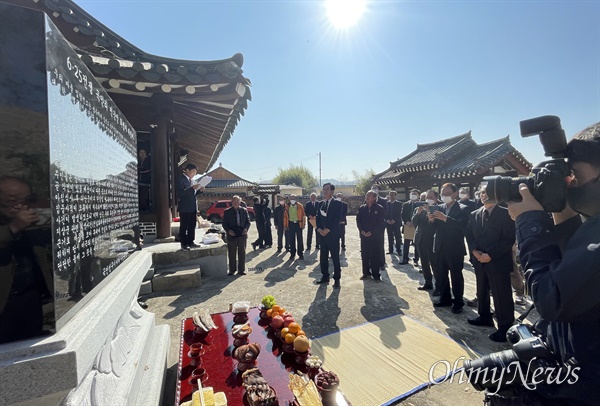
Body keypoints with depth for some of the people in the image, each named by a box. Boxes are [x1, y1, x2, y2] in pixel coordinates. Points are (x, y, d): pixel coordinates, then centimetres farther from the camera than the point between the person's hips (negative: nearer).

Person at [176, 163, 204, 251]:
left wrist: (199, 190, 2)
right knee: (184, 227, 0)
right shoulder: (181, 180, -9)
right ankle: (183, 244, 7)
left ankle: (191, 242, 21)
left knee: (192, 226, 12)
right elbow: (180, 193, -20)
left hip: (193, 207, 8)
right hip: (184, 208, -8)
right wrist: (192, 188, -27)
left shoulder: (190, 180, 15)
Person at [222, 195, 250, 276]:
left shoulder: (244, 210, 8)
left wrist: (246, 229, -9)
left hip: (242, 234, 1)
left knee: (242, 253, 6)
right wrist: (228, 231, -14)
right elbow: (224, 224, 3)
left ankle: (241, 270, 16)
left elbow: (248, 221, 9)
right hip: (232, 235, -1)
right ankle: (232, 270, 16)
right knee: (232, 254, 5)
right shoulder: (227, 212, 4)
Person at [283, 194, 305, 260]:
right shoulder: (287, 206, 6)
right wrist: (285, 225, 2)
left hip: (298, 223, -2)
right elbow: (285, 216, 7)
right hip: (291, 224, 2)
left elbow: (303, 215, 0)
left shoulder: (300, 206, 0)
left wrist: (303, 224, -5)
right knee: (291, 240, 6)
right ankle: (292, 254, 16)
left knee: (299, 239, 5)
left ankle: (300, 254, 16)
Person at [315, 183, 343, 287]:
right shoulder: (321, 203, 13)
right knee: (323, 257, 11)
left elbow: (337, 218, -13)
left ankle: (337, 279, 12)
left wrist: (328, 229, -17)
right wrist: (319, 229, -6)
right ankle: (325, 276, 24)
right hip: (322, 234, 6)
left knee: (335, 257, 1)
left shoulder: (337, 204, -4)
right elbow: (318, 217, 11)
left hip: (333, 234, -6)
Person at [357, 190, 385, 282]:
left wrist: (371, 232, -13)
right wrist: (362, 231, -8)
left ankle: (376, 275, 11)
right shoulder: (361, 208, 8)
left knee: (375, 255, 1)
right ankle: (366, 273, 19)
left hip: (375, 236, -3)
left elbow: (380, 222, -7)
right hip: (364, 235, 4)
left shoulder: (379, 208, -3)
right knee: (364, 255, 7)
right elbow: (358, 220, 6)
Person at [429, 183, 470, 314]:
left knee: (456, 276, 7)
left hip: (455, 249, -5)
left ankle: (458, 302, 20)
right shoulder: (439, 208, 7)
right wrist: (432, 220, -17)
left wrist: (445, 218, -33)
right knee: (442, 275, 14)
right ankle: (445, 299, 28)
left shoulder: (462, 209, -7)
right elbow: (437, 227, 4)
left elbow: (462, 225, -24)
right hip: (440, 247, 5)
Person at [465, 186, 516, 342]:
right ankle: (485, 317, 34)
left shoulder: (505, 214, -6)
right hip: (480, 261, 6)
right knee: (482, 292, 17)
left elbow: (509, 239, -13)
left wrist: (490, 254, -19)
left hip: (498, 262, -5)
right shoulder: (474, 215, 10)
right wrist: (475, 251, -9)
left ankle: (505, 327, 13)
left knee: (502, 296, 1)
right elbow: (469, 235, 8)